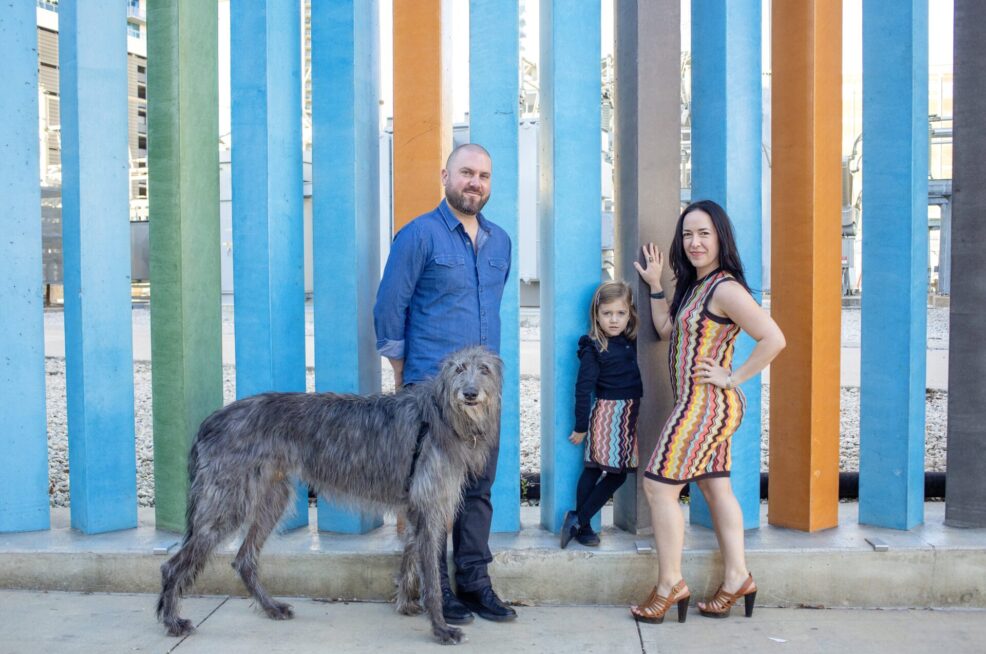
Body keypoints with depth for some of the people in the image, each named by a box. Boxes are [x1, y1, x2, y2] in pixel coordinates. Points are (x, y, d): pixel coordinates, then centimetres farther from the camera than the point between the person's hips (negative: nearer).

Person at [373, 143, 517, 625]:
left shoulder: (500, 241, 12)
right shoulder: (419, 236, -6)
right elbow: (389, 309, -4)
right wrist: (402, 377, -1)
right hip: (431, 387, -5)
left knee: (479, 488, 9)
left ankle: (474, 582, 19)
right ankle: (436, 589, 11)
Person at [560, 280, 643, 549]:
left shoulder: (633, 342, 6)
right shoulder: (593, 348, -11)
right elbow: (583, 387, -10)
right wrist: (581, 426, -8)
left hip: (630, 413, 7)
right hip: (607, 412, -6)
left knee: (618, 473, 8)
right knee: (593, 469, -2)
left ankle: (579, 521, 14)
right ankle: (580, 522, 8)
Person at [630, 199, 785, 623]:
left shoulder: (725, 289, -18)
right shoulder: (693, 286, 12)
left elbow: (773, 338, -23)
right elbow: (667, 330, 13)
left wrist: (733, 377, -17)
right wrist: (655, 286, 11)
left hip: (705, 404, -10)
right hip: (706, 407, 10)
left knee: (659, 486, -5)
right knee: (716, 488, 13)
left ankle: (670, 585, 5)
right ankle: (737, 580, 21)